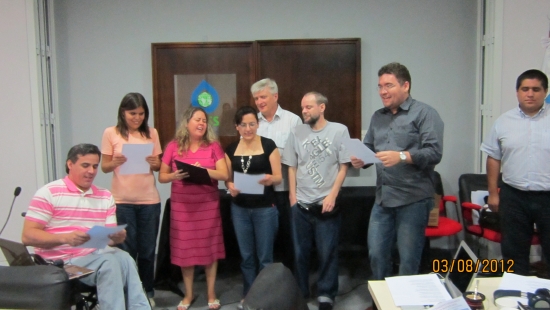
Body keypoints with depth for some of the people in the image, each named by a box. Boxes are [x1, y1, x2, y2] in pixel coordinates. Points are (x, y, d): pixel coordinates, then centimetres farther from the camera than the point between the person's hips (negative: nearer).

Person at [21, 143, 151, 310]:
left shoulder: (105, 197, 14)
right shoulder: (48, 193, -2)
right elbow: (28, 236, -7)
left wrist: (117, 237, -13)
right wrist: (65, 238, -23)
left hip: (98, 255, 4)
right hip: (61, 261, -4)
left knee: (123, 258, -30)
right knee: (110, 263, -32)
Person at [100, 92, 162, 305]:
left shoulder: (151, 133, 5)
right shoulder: (111, 133, -1)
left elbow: (158, 166, 9)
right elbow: (104, 167, 1)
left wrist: (154, 163, -13)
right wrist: (116, 163, -20)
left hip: (149, 200, 2)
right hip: (122, 201, -2)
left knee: (148, 249, 9)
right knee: (127, 249, 6)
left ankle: (148, 292, 24)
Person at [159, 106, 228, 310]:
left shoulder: (213, 146, 1)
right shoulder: (173, 147, 1)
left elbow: (224, 174, -6)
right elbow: (162, 177, 4)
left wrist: (204, 170, -21)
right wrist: (175, 176, -17)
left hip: (208, 205, 0)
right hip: (182, 206, 0)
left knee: (209, 248, 6)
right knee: (185, 249, 6)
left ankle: (211, 293, 21)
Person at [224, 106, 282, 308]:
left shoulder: (268, 145, -7)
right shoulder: (231, 149, 4)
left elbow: (278, 177, -7)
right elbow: (228, 178, 9)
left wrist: (270, 179, -29)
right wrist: (230, 187, -13)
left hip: (265, 208, -3)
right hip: (239, 209, 4)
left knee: (265, 256, 6)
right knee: (246, 256, 14)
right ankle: (248, 295, 29)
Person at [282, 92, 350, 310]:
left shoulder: (339, 130, -2)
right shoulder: (297, 133, 6)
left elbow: (343, 167, -2)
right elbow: (292, 167, 11)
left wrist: (332, 196, -9)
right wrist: (292, 196, 6)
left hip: (327, 203, -2)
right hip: (300, 204, 3)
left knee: (327, 252, 4)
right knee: (300, 252, 11)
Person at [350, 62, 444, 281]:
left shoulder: (424, 113, -6)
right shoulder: (377, 117, 15)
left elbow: (434, 152, -15)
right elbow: (368, 148, 16)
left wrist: (402, 156, -28)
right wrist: (360, 159, -6)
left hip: (413, 199, -6)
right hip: (382, 198, 6)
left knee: (408, 261, 6)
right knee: (376, 254, 11)